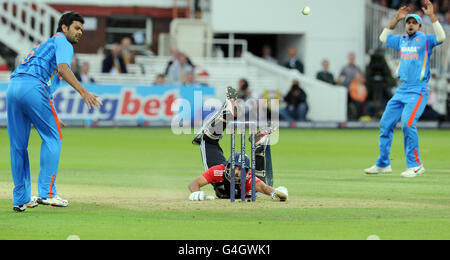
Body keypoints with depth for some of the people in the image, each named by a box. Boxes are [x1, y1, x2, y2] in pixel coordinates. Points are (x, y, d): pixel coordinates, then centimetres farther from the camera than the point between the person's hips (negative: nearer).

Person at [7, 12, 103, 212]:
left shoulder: (45, 44, 35)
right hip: (32, 87, -9)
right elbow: (63, 68, -14)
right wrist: (83, 92, -23)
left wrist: (51, 118, 33)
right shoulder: (62, 42, 8)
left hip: (12, 86, 9)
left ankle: (21, 199, 13)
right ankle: (46, 193, -7)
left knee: (18, 145, 10)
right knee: (52, 137, -1)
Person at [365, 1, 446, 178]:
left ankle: (415, 165, -13)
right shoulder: (402, 41, 16)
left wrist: (431, 16, -25)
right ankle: (383, 164, 15)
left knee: (407, 123, -22)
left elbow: (441, 37, -20)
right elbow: (383, 37, 29)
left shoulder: (425, 40, -2)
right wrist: (396, 19, 20)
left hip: (418, 91, -7)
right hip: (401, 90, 7)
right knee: (386, 123, 6)